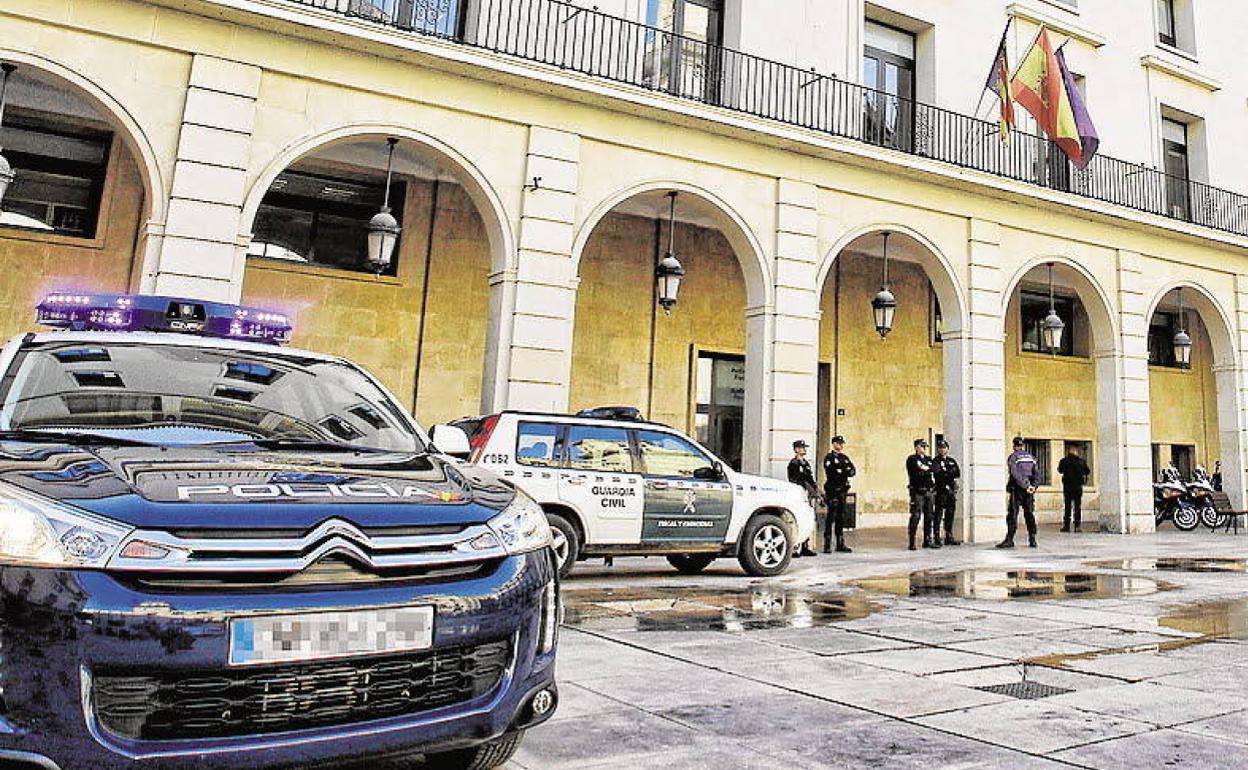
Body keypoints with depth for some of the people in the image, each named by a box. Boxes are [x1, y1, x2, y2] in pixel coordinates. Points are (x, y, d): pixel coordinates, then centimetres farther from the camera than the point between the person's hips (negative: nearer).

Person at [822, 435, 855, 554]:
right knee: (831, 516, -8)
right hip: (832, 490, -7)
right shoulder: (829, 457, -5)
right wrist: (844, 473, -12)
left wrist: (845, 473, -14)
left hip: (842, 490, 7)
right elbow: (831, 472, -18)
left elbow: (853, 470, 6)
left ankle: (840, 545, 15)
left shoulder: (845, 457, 17)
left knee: (841, 517, 10)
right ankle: (827, 545, -7)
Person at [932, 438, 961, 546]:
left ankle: (949, 537, 16)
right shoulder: (936, 461, 0)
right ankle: (936, 538, -5)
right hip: (941, 490, -6)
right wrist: (950, 472, -13)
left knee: (950, 514, 9)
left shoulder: (952, 461, 16)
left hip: (951, 490, 6)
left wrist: (946, 473, -10)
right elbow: (937, 473, -17)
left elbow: (958, 474, 3)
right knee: (938, 514, -6)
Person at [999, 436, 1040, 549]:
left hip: (1017, 490, -5)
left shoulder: (1013, 457, -4)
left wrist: (1026, 486, -15)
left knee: (1012, 515, -4)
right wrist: (1033, 486, -3)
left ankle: (1009, 540, -7)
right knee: (1029, 515, 10)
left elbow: (1016, 475, -16)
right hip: (1029, 492, 5)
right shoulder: (1031, 457, 13)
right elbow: (1037, 474, 5)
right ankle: (1032, 540, 9)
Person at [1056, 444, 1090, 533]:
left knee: (1067, 506, 6)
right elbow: (1087, 472, 2)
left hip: (1067, 486, 1)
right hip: (1078, 486, 0)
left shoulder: (1064, 461, -4)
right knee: (1078, 507, 4)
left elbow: (1059, 471, 9)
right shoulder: (1081, 461, -5)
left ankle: (1066, 526, 5)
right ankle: (1077, 526, 0)